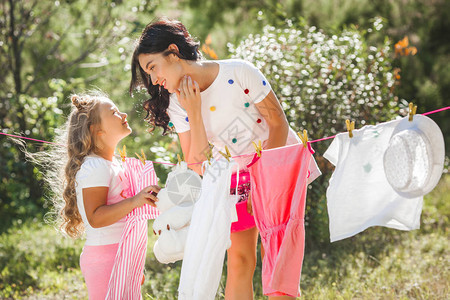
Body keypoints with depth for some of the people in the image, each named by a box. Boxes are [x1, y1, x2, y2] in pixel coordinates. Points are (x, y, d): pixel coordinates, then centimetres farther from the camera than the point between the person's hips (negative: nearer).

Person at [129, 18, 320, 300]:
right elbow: (199, 167, -14)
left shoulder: (239, 73, -21)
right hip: (236, 178, 3)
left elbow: (279, 124, -14)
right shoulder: (177, 104, -9)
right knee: (239, 260, -1)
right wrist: (193, 112, -24)